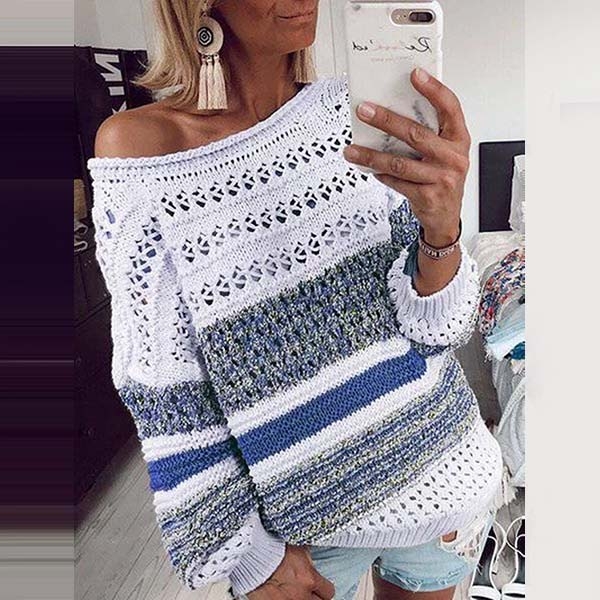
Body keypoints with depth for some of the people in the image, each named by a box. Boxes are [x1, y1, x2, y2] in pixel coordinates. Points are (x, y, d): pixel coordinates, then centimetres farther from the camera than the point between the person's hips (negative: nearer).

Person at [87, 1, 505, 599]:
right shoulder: (138, 145, -15)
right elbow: (163, 389, -12)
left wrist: (442, 225, -30)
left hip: (444, 465, 4)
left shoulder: (353, 112, -7)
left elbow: (438, 325, -10)